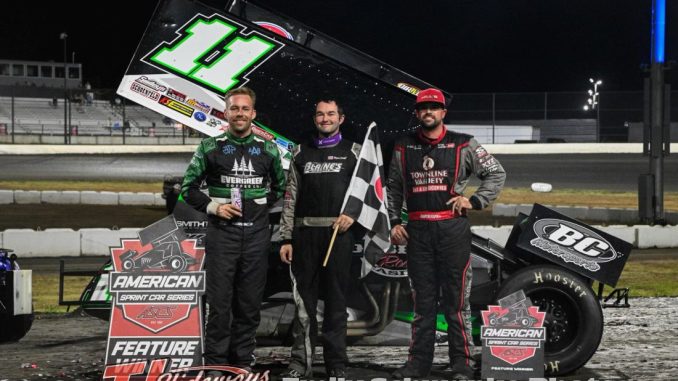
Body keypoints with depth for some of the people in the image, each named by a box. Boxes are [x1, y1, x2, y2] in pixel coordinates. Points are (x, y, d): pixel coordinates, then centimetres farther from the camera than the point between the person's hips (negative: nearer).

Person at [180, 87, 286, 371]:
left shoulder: (268, 149, 8)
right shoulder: (210, 148, 2)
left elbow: (280, 185, 22)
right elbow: (188, 187, 5)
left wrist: (263, 204, 7)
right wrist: (212, 207, -8)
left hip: (257, 234, 2)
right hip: (222, 233, -2)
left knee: (250, 304, 6)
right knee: (219, 303, -2)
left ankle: (243, 361, 15)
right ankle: (215, 364, 5)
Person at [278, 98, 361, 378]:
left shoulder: (353, 152, 9)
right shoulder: (302, 153, 13)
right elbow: (290, 198, 11)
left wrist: (353, 214, -12)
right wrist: (286, 239, 5)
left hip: (339, 233, -2)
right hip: (305, 232, 2)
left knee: (336, 300, 1)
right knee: (304, 301, 1)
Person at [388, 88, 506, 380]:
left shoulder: (463, 145, 3)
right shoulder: (403, 147, 12)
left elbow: (496, 173, 8)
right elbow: (393, 188, 21)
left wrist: (474, 201, -3)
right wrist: (394, 222, 12)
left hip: (453, 229, -3)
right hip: (417, 231, 3)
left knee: (456, 300, -2)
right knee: (422, 300, 7)